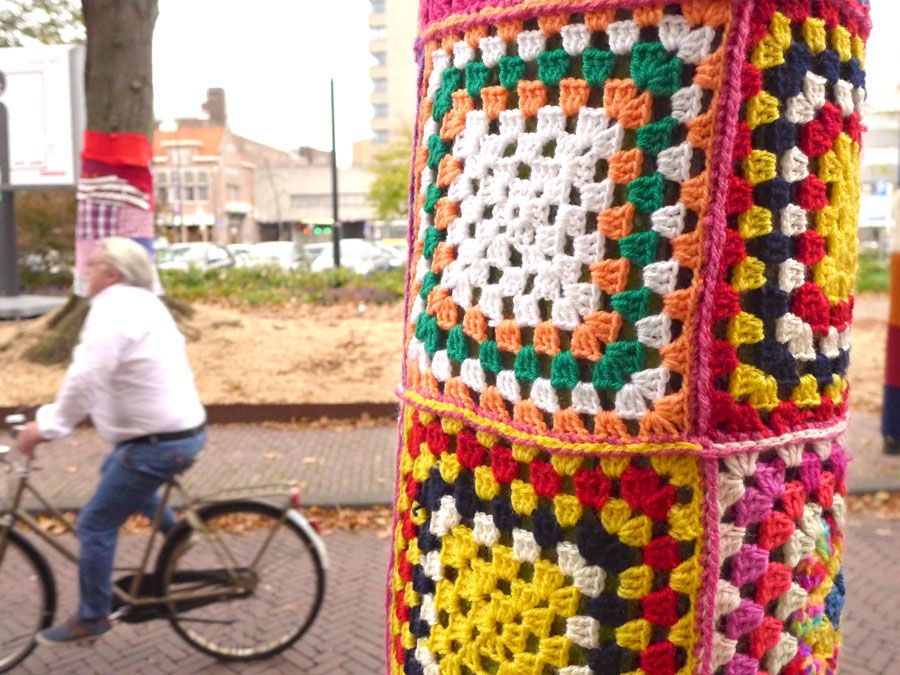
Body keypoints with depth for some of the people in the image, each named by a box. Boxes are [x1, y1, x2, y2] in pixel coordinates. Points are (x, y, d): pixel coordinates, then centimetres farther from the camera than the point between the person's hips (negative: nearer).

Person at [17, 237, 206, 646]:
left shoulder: (113, 310, -18)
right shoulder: (143, 304, 14)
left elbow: (85, 380, -27)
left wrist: (46, 427, -16)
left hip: (160, 442, -10)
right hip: (183, 426, 10)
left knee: (95, 525, 2)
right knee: (114, 472, 33)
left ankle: (91, 619, 16)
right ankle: (175, 533, 33)